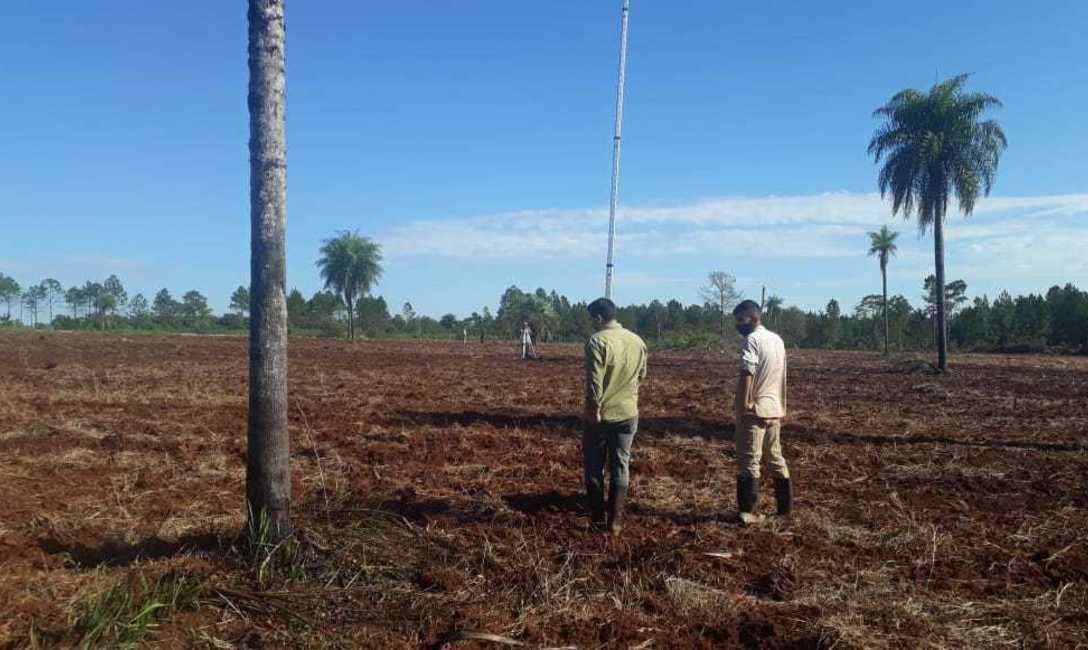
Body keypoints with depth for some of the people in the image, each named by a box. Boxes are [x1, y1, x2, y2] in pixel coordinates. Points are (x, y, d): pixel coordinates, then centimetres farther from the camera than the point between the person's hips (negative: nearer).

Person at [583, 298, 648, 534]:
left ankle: (597, 517, 18)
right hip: (628, 413, 5)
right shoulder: (637, 341, 4)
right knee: (621, 467, 9)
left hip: (600, 415, -5)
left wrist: (594, 409, -14)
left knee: (594, 467, 11)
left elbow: (594, 380, -21)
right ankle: (615, 521, 12)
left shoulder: (598, 340, -15)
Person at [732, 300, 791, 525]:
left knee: (748, 461, -6)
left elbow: (746, 374, -23)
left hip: (754, 410, -8)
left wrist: (742, 405, -22)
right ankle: (786, 505, 23)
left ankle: (748, 511, -6)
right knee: (776, 457, 17)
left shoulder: (752, 340, -12)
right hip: (775, 408, 8)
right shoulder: (777, 339, 15)